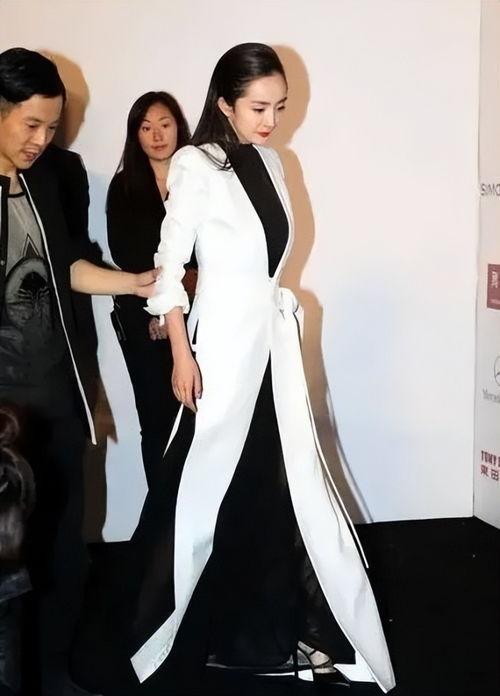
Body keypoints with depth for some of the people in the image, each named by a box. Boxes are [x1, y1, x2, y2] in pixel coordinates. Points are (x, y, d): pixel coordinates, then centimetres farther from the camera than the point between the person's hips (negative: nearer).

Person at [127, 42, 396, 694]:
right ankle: (184, 631, 23)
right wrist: (182, 356, -14)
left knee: (284, 482, 8)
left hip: (275, 335, 6)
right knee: (214, 485, 4)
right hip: (223, 340, -6)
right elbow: (170, 266, -11)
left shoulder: (269, 161, 8)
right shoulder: (196, 164, -11)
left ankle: (273, 622, 21)